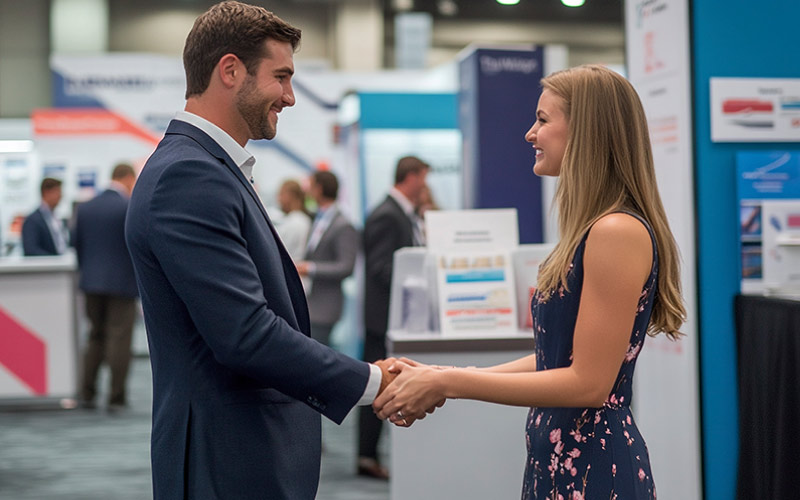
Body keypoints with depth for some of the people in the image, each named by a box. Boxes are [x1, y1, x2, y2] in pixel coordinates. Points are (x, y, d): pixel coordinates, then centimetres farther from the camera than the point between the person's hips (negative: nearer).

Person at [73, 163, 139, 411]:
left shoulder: (85, 207, 7)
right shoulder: (130, 208, -12)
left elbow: (77, 245, 12)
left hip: (92, 282, 6)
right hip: (122, 282, -5)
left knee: (95, 337, 15)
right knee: (119, 339, -1)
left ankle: (87, 394, 15)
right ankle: (116, 397, 0)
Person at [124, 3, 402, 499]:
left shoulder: (205, 169, 15)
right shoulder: (188, 178, -18)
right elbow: (245, 334, -24)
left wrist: (370, 377, 11)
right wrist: (372, 382, -16)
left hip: (262, 455, 10)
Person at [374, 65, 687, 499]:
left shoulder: (617, 233, -19)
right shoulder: (592, 230, 10)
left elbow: (587, 382, -20)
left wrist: (449, 384, -18)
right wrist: (443, 380, 5)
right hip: (558, 461, 9)